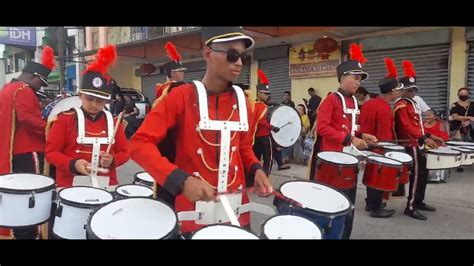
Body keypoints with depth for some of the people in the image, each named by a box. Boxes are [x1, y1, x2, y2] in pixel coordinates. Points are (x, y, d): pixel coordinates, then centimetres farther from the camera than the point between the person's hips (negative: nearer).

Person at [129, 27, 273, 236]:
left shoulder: (241, 100, 3)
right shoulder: (181, 96, -12)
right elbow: (139, 143, -17)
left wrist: (256, 169, -4)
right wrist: (181, 180, -28)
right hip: (194, 212, -4)